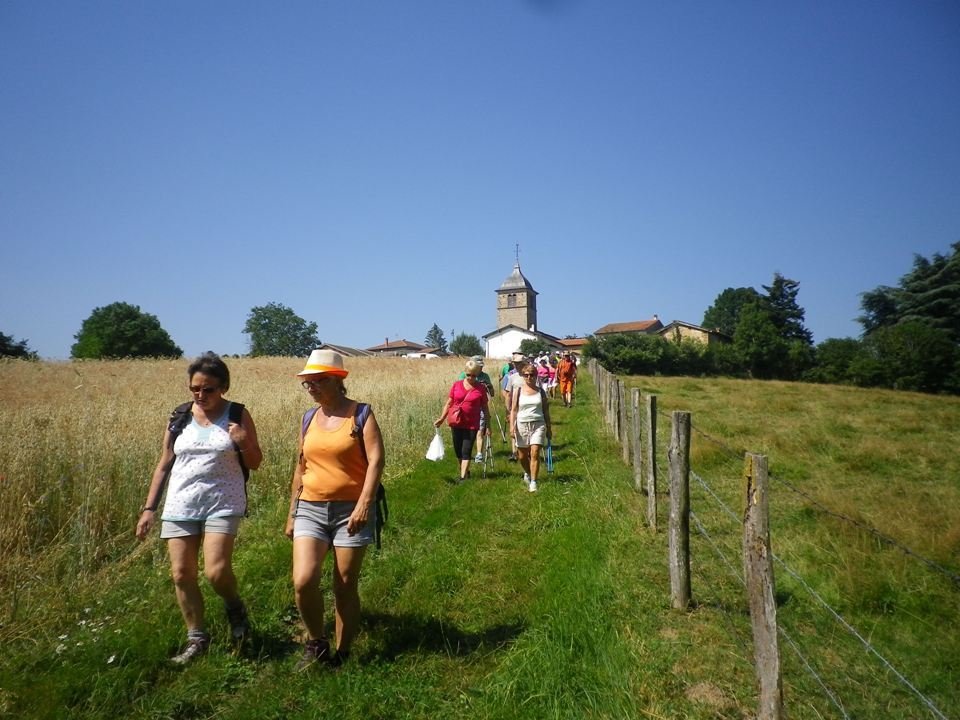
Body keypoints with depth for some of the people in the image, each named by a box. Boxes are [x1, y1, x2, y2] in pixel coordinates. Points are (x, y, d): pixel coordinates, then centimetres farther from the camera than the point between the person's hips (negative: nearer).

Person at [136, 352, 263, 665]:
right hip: (180, 506, 4)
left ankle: (234, 607, 19)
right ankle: (197, 638, 24)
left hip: (222, 504, -3)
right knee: (181, 574, 5)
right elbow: (164, 465, 11)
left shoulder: (238, 415, -2)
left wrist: (244, 443, -18)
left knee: (216, 571, -14)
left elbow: (255, 464, 2)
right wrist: (149, 508, 8)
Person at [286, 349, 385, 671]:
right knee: (303, 581, -12)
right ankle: (316, 642, 14)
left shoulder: (361, 414, -6)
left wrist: (364, 503, -25)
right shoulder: (308, 419, 9)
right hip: (311, 510, 4)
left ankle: (341, 655, 24)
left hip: (351, 510, -4)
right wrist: (292, 513, 17)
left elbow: (375, 460, -14)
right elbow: (301, 468, 16)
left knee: (346, 587, 5)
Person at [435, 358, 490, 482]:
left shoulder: (481, 388, -3)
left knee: (466, 451, -3)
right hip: (456, 424, 3)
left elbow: (485, 407, 4)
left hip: (472, 425, -2)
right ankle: (465, 470, 34)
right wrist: (441, 419, -2)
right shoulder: (456, 385, 0)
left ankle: (463, 477, 1)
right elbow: (448, 403, 5)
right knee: (458, 450, 13)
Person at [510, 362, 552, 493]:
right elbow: (514, 409, 3)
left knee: (535, 453, -13)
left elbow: (546, 410, 10)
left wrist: (549, 428, 10)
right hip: (522, 424, 1)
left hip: (538, 424, -1)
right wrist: (512, 425, -8)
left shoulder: (540, 391, 6)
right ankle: (527, 473, 40)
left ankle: (533, 482, -8)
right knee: (522, 456, 10)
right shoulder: (519, 391, 3)